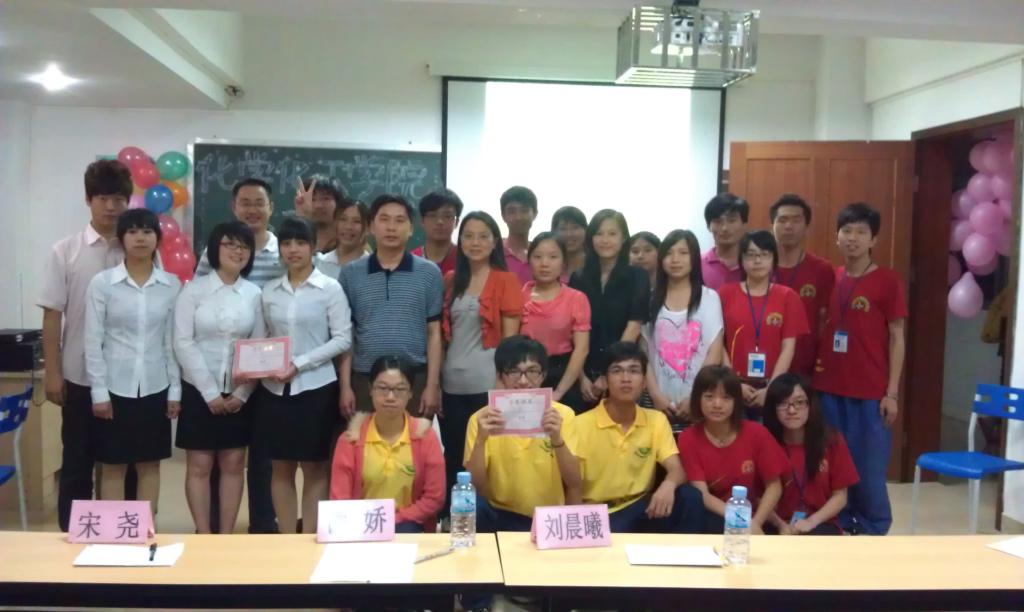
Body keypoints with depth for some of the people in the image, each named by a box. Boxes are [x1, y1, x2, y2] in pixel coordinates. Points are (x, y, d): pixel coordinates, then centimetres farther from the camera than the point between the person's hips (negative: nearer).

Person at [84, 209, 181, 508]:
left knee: (150, 465, 10)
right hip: (115, 387, -2)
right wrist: (99, 391, -8)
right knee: (114, 467, 7)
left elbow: (172, 341, 4)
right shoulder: (101, 282, -4)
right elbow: (93, 341, -4)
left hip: (155, 388, 2)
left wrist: (175, 389, 3)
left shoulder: (171, 285, 1)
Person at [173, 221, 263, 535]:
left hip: (239, 394, 2)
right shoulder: (193, 289, -3)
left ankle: (226, 536, 16)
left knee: (233, 465, 7)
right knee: (199, 466, 3)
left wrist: (242, 393, -7)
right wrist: (210, 393, -13)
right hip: (199, 391, -2)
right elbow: (183, 343, -8)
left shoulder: (254, 294, 4)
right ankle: (203, 536, 13)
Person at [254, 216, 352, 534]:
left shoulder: (330, 288, -4)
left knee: (314, 469, 5)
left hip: (315, 387, -4)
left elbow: (343, 339, -8)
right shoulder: (269, 291, 8)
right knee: (281, 468, 9)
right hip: (274, 389, 4)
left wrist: (299, 363, -15)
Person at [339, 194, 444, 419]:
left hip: (415, 380, -1)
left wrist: (432, 385, -4)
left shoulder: (429, 273, 1)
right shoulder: (351, 273, 4)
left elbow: (434, 333, 2)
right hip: (364, 380, 1)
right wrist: (345, 385, 1)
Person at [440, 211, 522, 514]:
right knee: (453, 458, 11)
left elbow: (510, 339, -4)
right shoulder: (451, 280, 11)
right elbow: (442, 335, 12)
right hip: (452, 385, 4)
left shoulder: (506, 281, -2)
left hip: (488, 384, -4)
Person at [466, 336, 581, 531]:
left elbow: (575, 483, -9)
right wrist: (481, 440, -26)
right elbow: (475, 486, -11)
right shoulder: (481, 419, -4)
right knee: (474, 504, -29)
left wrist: (557, 440, -25)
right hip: (500, 517, 0)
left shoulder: (563, 414, -3)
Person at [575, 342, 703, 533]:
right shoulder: (581, 424, -7)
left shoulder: (656, 420, 5)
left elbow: (677, 471, -6)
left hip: (641, 508, 6)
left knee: (690, 497, -20)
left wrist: (668, 485, -31)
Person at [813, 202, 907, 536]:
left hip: (871, 392, -4)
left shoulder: (888, 280, -5)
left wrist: (892, 392, -7)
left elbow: (896, 338, -4)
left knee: (868, 468, 3)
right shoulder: (830, 278, 8)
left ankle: (874, 531, 21)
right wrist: (815, 360, 5)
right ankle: (840, 527, 25)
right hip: (829, 389, 4)